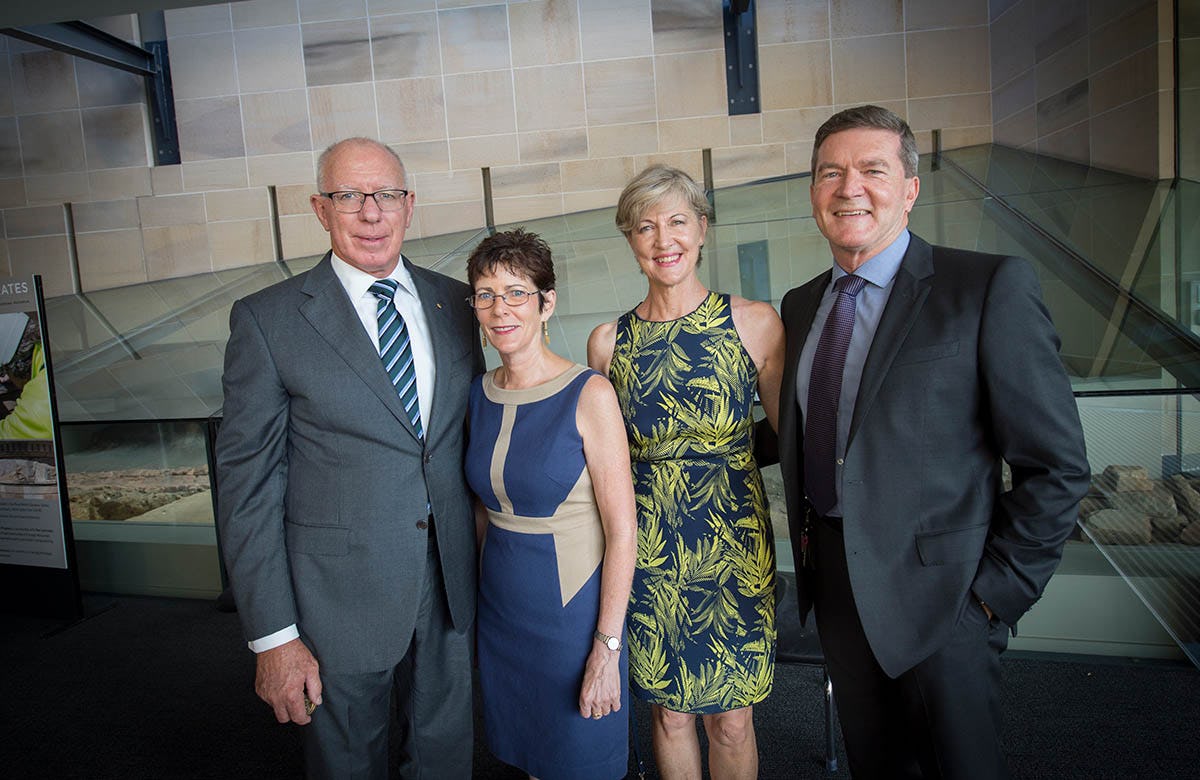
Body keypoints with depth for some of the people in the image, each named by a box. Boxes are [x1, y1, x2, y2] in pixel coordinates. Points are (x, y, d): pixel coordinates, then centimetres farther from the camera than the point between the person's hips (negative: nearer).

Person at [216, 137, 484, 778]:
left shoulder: (456, 304, 3)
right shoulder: (267, 320, -9)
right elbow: (246, 485, -9)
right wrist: (273, 635, -11)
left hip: (450, 585, 4)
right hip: (339, 602, -3)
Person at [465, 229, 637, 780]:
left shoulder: (589, 394, -16)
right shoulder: (479, 394, 1)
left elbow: (622, 531, -16)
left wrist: (607, 648, -16)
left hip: (574, 610, -5)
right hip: (500, 608, 5)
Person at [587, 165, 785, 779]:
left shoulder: (755, 323, -6)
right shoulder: (608, 341, -2)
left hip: (735, 541, -1)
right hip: (648, 545, 1)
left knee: (732, 720, 11)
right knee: (669, 712, 16)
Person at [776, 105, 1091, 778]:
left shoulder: (991, 287, -13)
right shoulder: (801, 305, 6)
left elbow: (1057, 465, -13)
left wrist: (999, 589, -13)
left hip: (937, 594, -5)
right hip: (834, 584, 5)